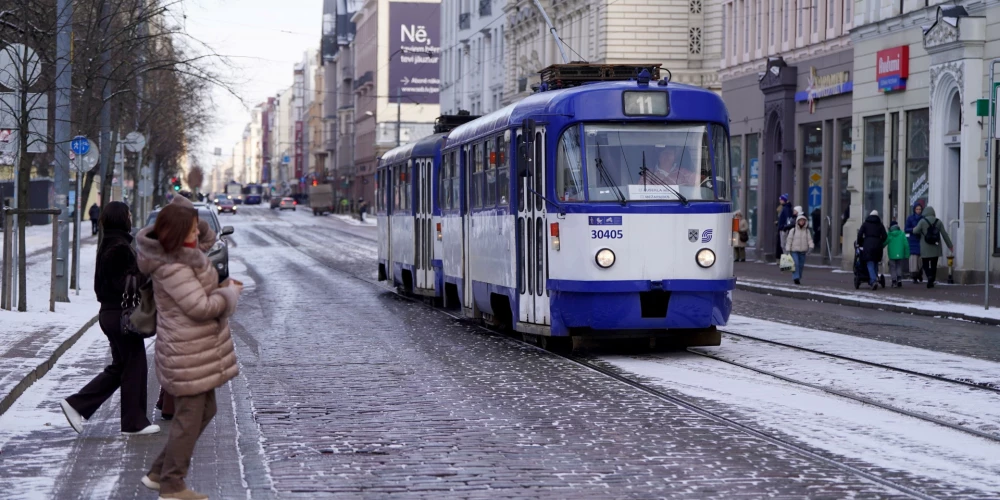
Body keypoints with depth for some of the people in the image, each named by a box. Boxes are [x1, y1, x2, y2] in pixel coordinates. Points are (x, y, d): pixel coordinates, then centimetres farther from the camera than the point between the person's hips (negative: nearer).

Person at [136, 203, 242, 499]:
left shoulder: (183, 258, 8)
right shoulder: (171, 268, -23)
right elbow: (200, 307, -24)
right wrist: (230, 294, -8)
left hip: (199, 349, 11)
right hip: (188, 352, -11)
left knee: (205, 411, 19)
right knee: (190, 415, 1)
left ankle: (159, 473, 27)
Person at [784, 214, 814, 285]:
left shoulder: (807, 231, 8)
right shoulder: (793, 230, 0)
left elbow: (809, 239, 0)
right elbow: (789, 240, 0)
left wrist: (811, 246, -18)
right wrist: (787, 249, -5)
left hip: (803, 252, 3)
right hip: (794, 250, -3)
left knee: (801, 265, 6)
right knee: (796, 264, -16)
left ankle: (798, 278, 17)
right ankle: (796, 278, -16)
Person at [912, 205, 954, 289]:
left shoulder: (922, 221, -8)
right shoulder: (938, 222, 2)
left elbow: (915, 231, -4)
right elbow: (944, 234, 2)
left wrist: (914, 229, 21)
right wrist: (950, 245, 8)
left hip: (925, 249, -3)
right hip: (936, 248, 3)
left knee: (926, 265, 3)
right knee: (934, 265, 11)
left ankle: (929, 277, -21)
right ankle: (931, 281, 8)